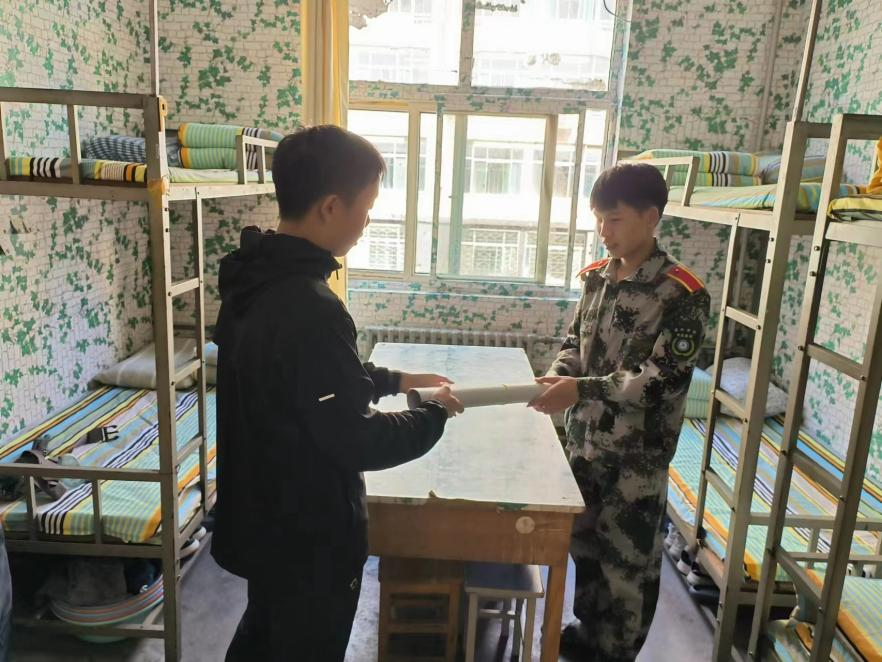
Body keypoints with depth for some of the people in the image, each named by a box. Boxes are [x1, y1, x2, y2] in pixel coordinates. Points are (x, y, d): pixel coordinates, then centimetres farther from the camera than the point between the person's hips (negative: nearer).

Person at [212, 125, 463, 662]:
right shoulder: (310, 308, -33)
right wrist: (435, 415, -11)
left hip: (260, 516, 8)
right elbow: (356, 443, -27)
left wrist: (395, 380, 10)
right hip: (309, 534, -8)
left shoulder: (256, 280, -2)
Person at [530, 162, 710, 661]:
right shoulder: (597, 277, 4)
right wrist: (556, 377, -9)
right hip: (584, 441, 6)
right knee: (585, 542, 21)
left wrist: (581, 389, -27)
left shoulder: (683, 294, -15)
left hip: (637, 455, -6)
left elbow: (663, 379, -21)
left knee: (628, 559, 11)